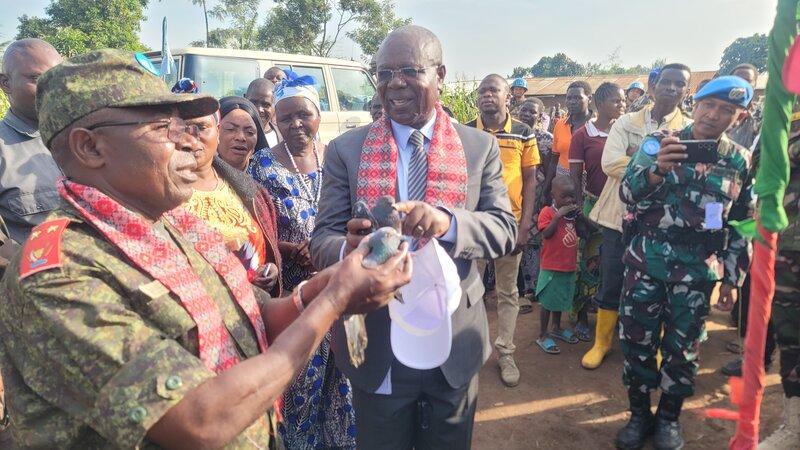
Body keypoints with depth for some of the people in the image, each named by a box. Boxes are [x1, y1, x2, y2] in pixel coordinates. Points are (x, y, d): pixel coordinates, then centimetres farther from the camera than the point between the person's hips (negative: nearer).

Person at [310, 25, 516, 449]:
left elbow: (505, 228, -8)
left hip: (454, 346, 1)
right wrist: (349, 249, -33)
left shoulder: (480, 147, -2)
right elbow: (322, 239, -7)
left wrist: (449, 221, -30)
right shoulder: (345, 150, -3)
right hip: (376, 348, 0)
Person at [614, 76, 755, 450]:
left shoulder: (740, 161, 4)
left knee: (682, 346, 11)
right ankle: (640, 413, 25)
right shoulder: (658, 144, -1)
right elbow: (627, 192, -10)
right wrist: (656, 170, -30)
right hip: (646, 262, -1)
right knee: (637, 339, 6)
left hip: (698, 272, 1)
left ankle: (669, 416, 31)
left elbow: (742, 226, 8)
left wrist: (733, 280, 6)